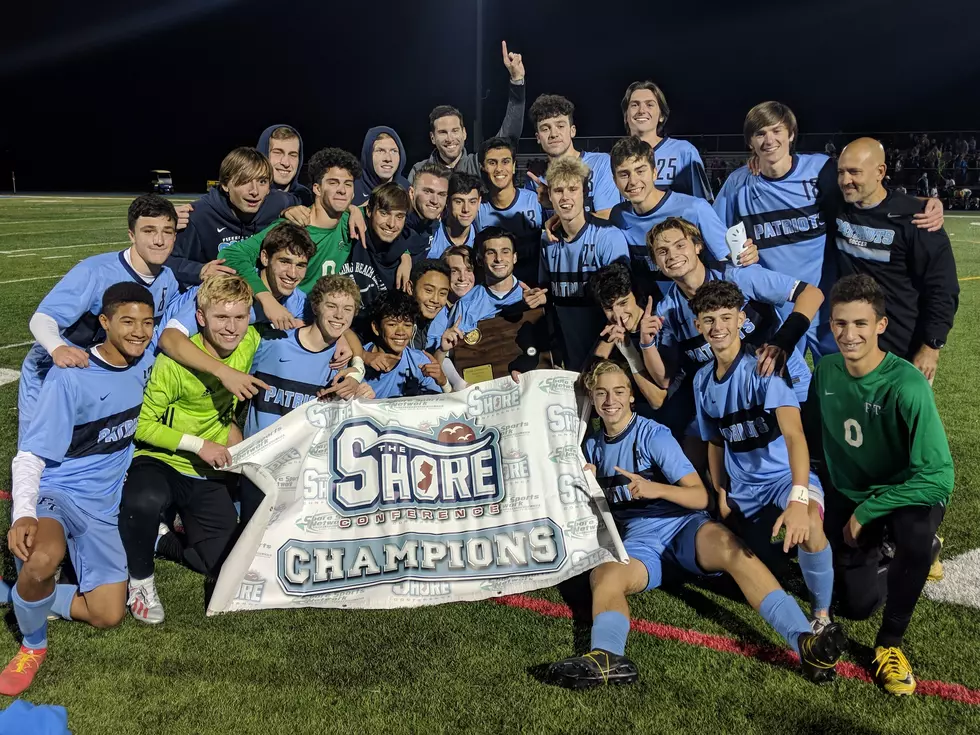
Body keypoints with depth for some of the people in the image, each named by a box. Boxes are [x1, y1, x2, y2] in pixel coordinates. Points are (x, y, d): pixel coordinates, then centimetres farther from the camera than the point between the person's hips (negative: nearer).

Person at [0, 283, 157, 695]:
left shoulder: (146, 361, -2)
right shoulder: (70, 378, -18)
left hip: (102, 506, 6)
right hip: (54, 492, -5)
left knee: (108, 616, -1)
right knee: (43, 560, -39)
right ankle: (33, 645, -9)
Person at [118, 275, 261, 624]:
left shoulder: (250, 343, -7)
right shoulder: (176, 361, -20)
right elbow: (142, 424, -14)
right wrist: (199, 444, -21)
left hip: (208, 475, 4)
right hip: (161, 462, -4)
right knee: (145, 501, -39)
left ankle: (157, 540, 20)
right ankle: (141, 579, -10)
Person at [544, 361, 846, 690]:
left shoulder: (653, 434, -1)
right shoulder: (593, 445, 13)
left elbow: (700, 496, -7)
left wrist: (656, 489, -25)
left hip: (682, 524, -3)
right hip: (638, 541, 3)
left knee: (726, 545, -36)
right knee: (602, 575, -31)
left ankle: (805, 641, -48)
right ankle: (608, 657, -58)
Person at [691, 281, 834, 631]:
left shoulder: (763, 367, -21)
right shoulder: (702, 380, -1)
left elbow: (794, 433, -35)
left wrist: (799, 499, -49)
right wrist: (721, 497, 6)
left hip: (785, 473, -6)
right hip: (742, 483, 6)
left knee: (808, 526, -37)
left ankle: (822, 614, -12)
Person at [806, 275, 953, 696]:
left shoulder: (906, 387, -28)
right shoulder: (826, 371, -10)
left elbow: (938, 476, -29)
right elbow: (816, 439, 6)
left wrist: (867, 511, -23)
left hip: (907, 495, -4)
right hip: (848, 496, 5)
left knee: (915, 531, -39)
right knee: (856, 605, 3)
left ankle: (890, 643, -15)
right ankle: (900, 552, 37)